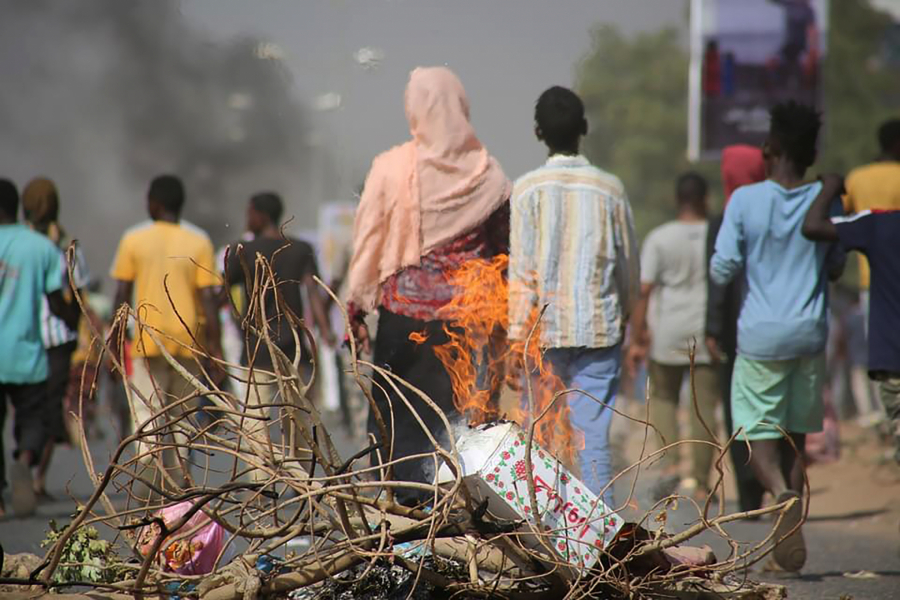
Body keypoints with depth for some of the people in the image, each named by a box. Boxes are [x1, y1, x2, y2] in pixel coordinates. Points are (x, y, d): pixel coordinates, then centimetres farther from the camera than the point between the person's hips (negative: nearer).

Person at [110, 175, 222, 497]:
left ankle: (151, 487, -21)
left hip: (147, 340, -2)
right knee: (182, 416, 14)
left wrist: (115, 339, 8)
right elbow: (208, 297, -2)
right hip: (188, 340, 2)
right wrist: (215, 346, 1)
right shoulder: (199, 242, 2)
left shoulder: (134, 239, 0)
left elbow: (122, 294, 0)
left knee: (146, 414, -4)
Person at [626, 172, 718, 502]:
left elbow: (645, 291, -7)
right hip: (709, 333, 1)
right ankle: (701, 482, 4)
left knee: (663, 397, 16)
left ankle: (670, 462, -5)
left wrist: (637, 339, -3)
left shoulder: (659, 238, -4)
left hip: (668, 331, 0)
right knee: (704, 406, 5)